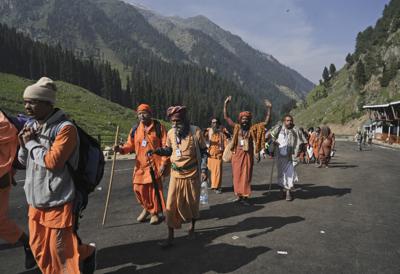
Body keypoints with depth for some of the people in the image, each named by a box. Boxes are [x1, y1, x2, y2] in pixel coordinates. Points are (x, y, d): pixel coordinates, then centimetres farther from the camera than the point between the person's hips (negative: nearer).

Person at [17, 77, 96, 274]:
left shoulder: (65, 128, -17)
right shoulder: (31, 125, 7)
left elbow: (52, 161, -24)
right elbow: (24, 161, 15)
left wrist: (31, 142, -11)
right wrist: (24, 144, -6)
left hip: (58, 201, -7)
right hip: (35, 200, 7)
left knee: (60, 249, 5)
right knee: (38, 248, 17)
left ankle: (87, 253, 32)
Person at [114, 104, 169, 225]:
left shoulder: (158, 127, -5)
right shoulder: (135, 130, 8)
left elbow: (165, 146, -7)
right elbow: (130, 145, 9)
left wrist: (164, 163, -13)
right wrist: (121, 149, -12)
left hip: (154, 164, -4)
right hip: (140, 165, 4)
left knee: (154, 188, 1)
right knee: (138, 188, 7)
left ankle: (155, 213, 21)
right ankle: (147, 208, 34)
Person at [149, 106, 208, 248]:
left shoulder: (195, 132, -12)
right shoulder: (170, 133, -2)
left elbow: (203, 152, -5)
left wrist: (204, 169, -13)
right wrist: (156, 151, -6)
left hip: (192, 174, -2)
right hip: (176, 175, 2)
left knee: (193, 203, 14)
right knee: (171, 206, 0)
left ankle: (192, 227, 40)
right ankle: (170, 237, 10)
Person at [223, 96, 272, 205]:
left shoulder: (253, 128, 0)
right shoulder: (236, 127, 3)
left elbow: (266, 122, -2)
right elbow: (226, 117, 5)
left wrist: (269, 108, -11)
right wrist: (226, 104, -2)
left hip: (248, 155, -1)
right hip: (237, 154, 1)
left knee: (246, 176, 2)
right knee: (237, 175, 6)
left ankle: (245, 197, 8)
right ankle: (239, 195, 18)